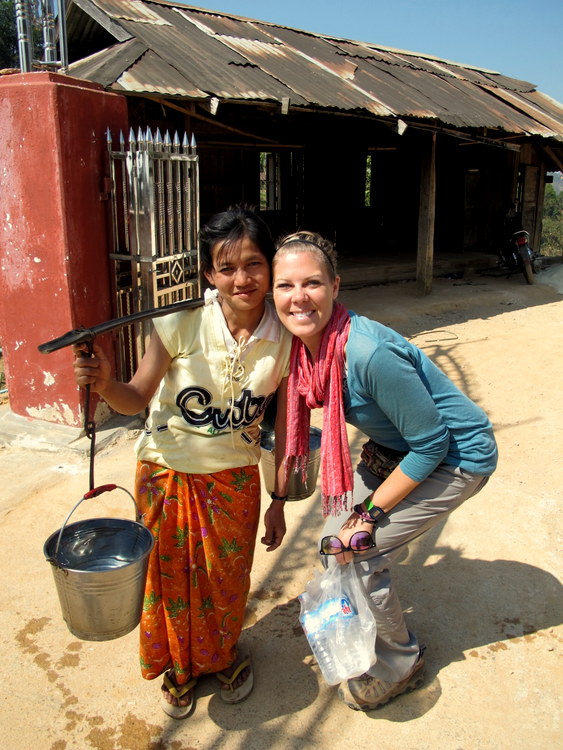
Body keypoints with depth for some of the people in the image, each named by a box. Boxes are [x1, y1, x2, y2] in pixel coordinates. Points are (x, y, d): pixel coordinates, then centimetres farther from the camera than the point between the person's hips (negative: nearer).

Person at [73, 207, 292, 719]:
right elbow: (138, 398, -12)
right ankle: (179, 667, 48)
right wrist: (105, 383, -34)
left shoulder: (284, 335, -13)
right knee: (171, 576, 17)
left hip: (234, 478, 1)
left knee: (227, 578, 17)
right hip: (168, 473, -1)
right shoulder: (182, 322, -21)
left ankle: (224, 655, 52)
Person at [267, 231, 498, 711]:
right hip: (394, 449, 8)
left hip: (454, 456, -7)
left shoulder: (370, 354, -35)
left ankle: (399, 666, 21)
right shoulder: (305, 343, -10)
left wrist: (371, 514, -18)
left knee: (357, 555, -7)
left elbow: (432, 444, -25)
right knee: (334, 540, 7)